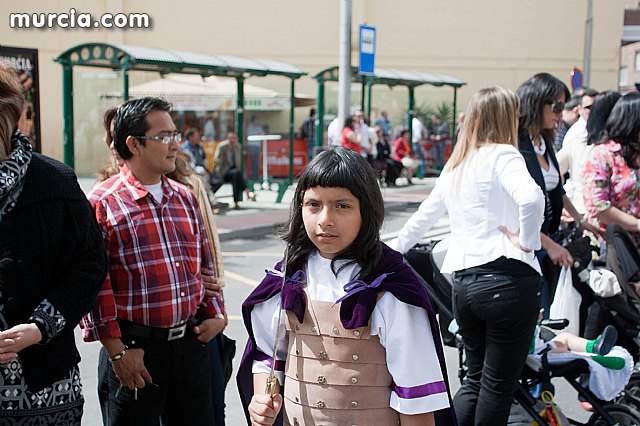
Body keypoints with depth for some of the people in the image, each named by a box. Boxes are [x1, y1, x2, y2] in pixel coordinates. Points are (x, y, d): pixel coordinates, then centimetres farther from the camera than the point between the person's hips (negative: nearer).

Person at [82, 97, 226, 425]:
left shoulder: (185, 198, 11)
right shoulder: (103, 203, -8)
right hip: (136, 350, -5)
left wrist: (215, 314, 9)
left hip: (191, 341, 6)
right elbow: (95, 283, -11)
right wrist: (117, 350, -13)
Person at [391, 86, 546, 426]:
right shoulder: (503, 155, -4)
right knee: (499, 384, 5)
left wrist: (391, 251, 39)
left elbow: (423, 217, 26)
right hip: (508, 277, -7)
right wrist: (527, 241, -11)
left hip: (463, 280, 7)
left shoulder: (455, 165, 17)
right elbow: (531, 198, -25)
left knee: (476, 378, 20)